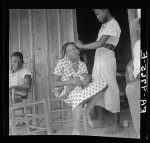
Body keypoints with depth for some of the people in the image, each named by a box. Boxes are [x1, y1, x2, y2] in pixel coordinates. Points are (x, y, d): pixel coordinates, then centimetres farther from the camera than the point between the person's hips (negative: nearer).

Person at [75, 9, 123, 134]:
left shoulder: (112, 24, -8)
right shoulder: (104, 25, 20)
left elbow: (100, 43, -18)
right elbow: (100, 44, 13)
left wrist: (82, 46, -11)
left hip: (107, 59, -9)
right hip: (98, 59, 9)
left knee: (111, 89, -7)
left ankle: (117, 124, 0)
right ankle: (101, 120, 18)